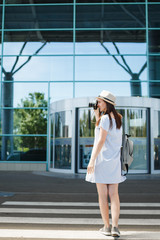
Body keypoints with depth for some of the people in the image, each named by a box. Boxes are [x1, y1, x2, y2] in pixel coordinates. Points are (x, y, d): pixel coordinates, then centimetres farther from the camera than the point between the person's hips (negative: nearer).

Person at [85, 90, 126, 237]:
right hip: (114, 161, 7)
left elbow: (101, 140, -18)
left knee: (103, 195, 3)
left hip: (102, 159, -7)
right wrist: (97, 114, 18)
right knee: (114, 195, 6)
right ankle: (115, 227, 1)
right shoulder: (118, 118, 11)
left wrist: (92, 160, -18)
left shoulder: (105, 118, -12)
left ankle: (107, 227, 10)